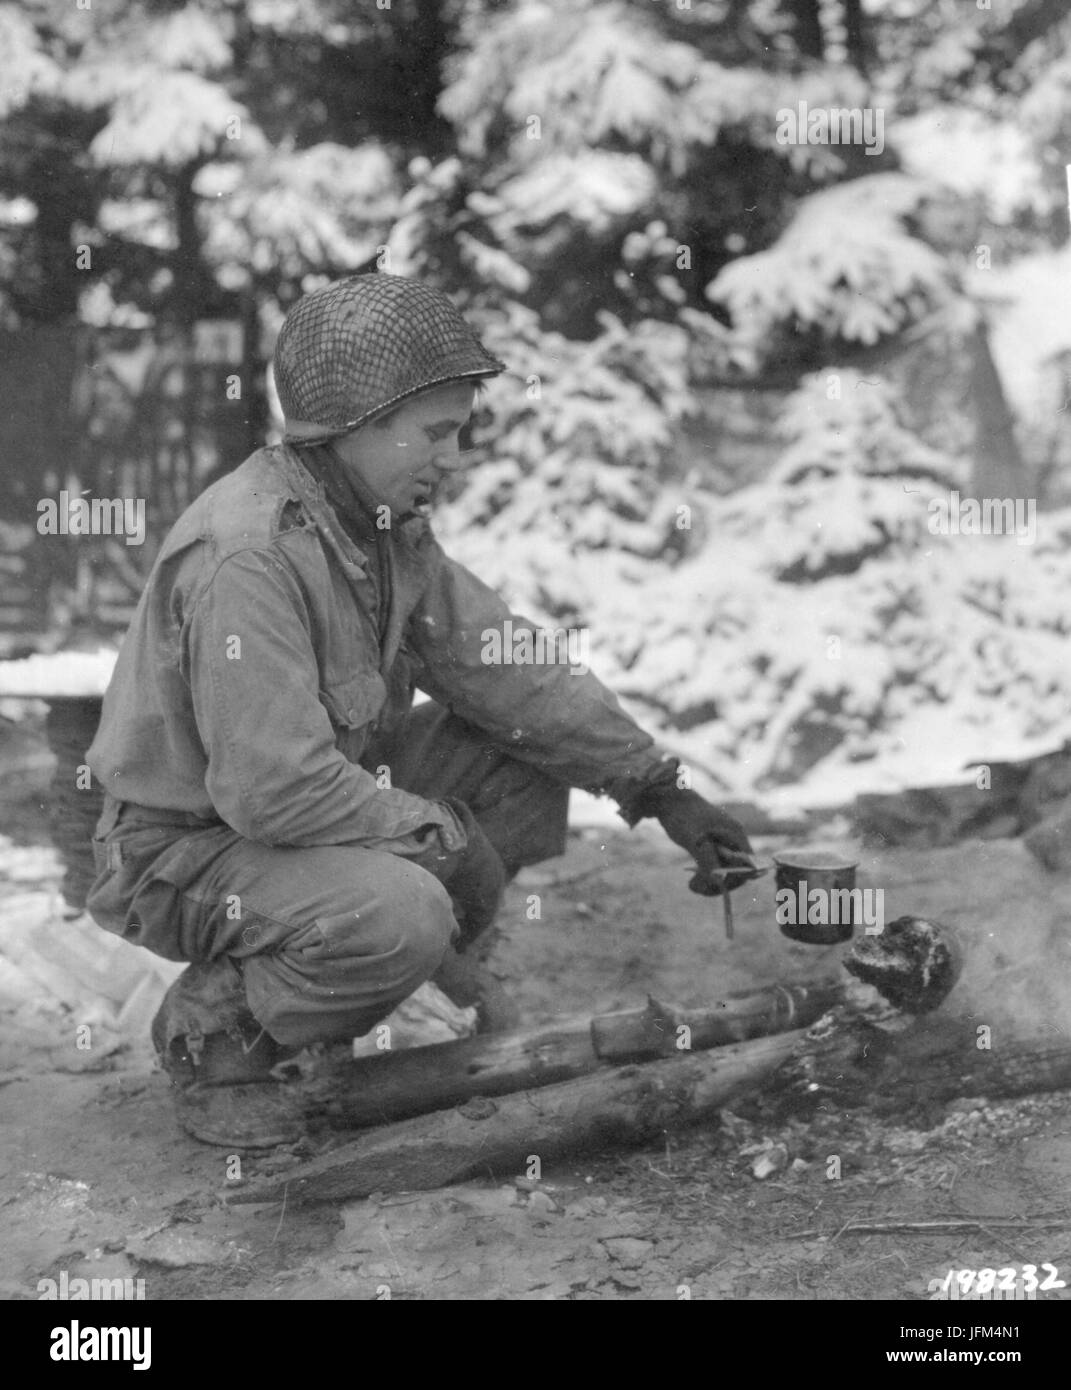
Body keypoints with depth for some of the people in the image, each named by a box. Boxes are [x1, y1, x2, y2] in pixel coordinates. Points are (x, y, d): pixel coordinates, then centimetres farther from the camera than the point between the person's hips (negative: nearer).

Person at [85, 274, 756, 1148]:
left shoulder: (386, 518, 0)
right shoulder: (245, 552, -30)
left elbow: (502, 664, 3)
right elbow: (273, 787, -33)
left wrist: (659, 790, -2)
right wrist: (440, 836, -21)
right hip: (189, 847, -9)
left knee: (529, 763, -4)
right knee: (402, 912, -34)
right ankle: (215, 1026, -4)